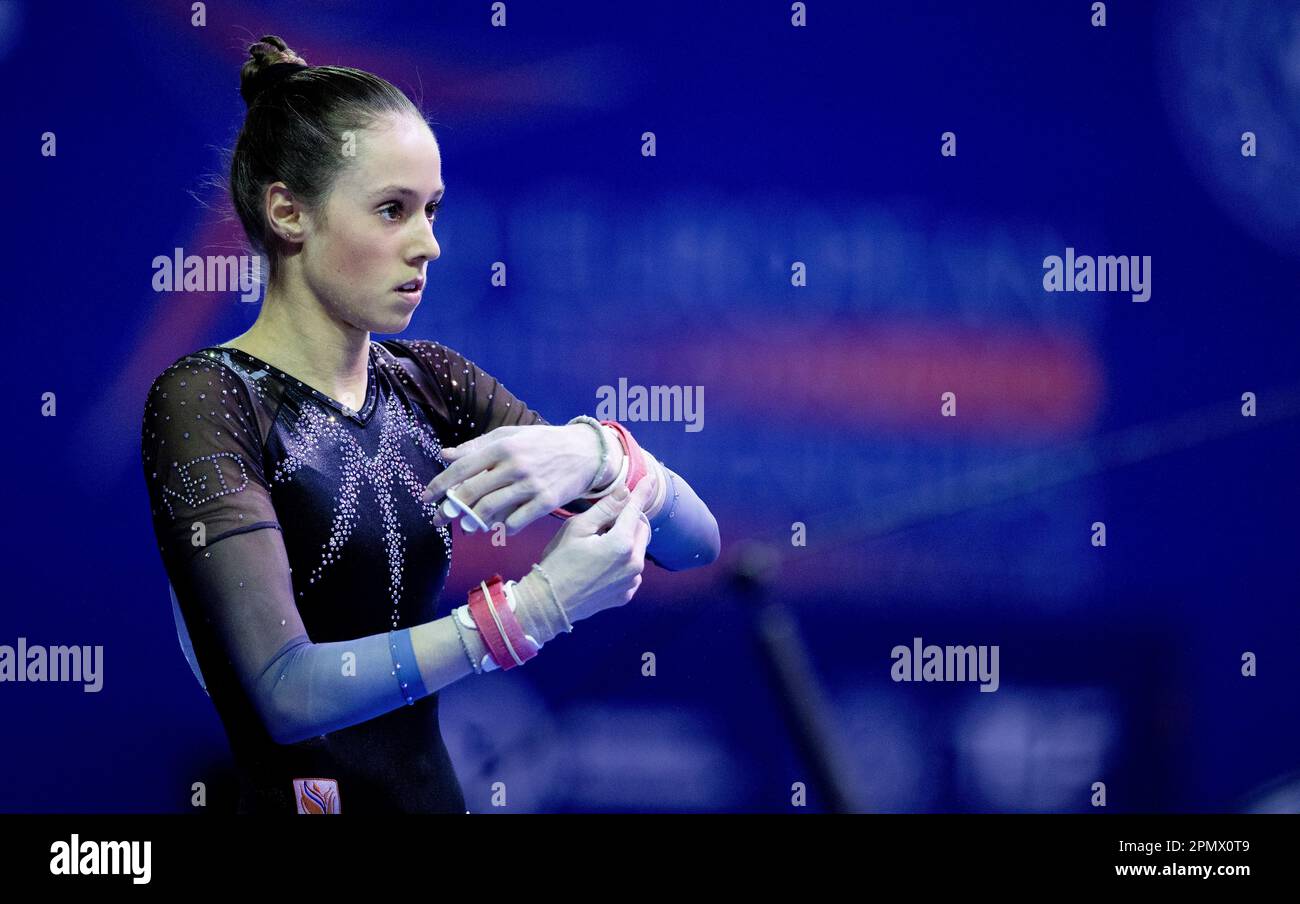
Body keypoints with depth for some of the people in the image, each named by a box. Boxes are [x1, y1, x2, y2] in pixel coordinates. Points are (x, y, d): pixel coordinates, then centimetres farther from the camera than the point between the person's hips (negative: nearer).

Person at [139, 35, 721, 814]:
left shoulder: (431, 386, 4)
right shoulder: (207, 402, -12)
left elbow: (693, 540, -1)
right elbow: (288, 693, -24)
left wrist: (593, 456, -21)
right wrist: (537, 605, -27)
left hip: (437, 790, 5)